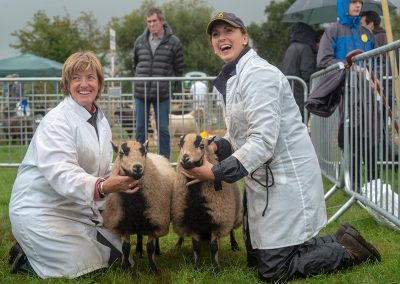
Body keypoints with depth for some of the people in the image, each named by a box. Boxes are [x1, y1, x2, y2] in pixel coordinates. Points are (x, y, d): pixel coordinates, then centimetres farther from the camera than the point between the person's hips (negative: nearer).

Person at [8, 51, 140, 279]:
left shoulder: (101, 119, 7)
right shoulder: (56, 121, -20)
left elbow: (102, 168, 10)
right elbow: (60, 172, -35)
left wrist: (121, 180, -13)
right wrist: (101, 187, -52)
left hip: (80, 206, 9)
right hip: (41, 209, -9)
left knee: (115, 254, 12)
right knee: (84, 266, -16)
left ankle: (38, 249, 25)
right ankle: (25, 258, 8)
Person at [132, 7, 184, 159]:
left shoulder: (173, 42, -2)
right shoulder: (140, 41, 6)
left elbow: (179, 69, 5)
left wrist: (169, 84, -1)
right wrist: (139, 80, 9)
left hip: (162, 95, -2)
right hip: (141, 93, 3)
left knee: (163, 130, 4)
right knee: (140, 129, 8)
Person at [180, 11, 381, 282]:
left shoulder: (258, 74, -19)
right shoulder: (232, 77, 12)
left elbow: (263, 141, -27)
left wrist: (215, 173, -27)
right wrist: (216, 146, -3)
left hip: (287, 179, -10)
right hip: (264, 179, 10)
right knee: (256, 258, 18)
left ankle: (348, 249, 12)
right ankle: (340, 240, 26)